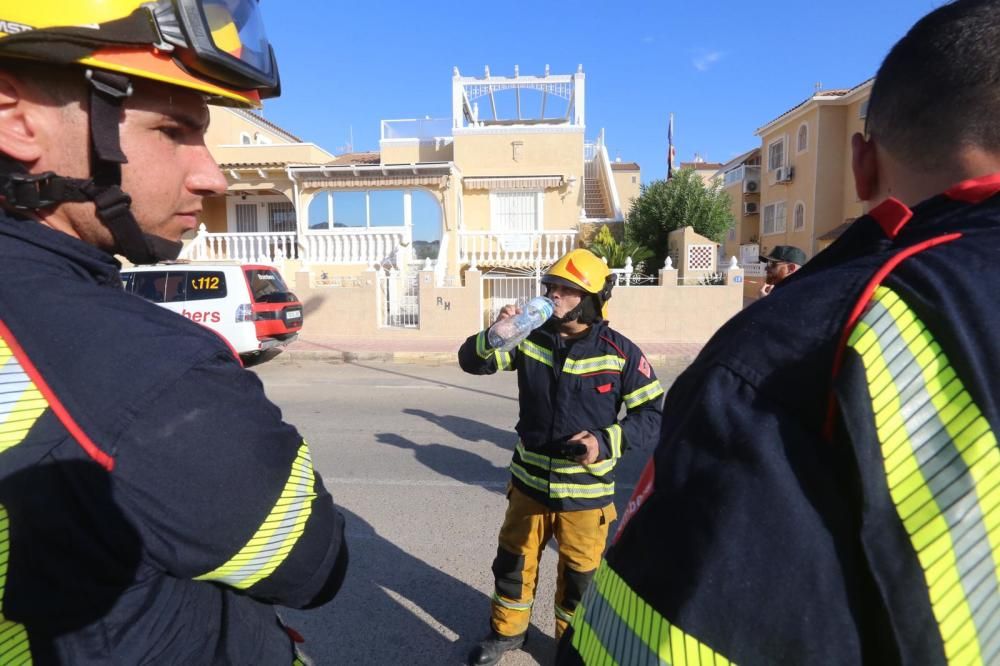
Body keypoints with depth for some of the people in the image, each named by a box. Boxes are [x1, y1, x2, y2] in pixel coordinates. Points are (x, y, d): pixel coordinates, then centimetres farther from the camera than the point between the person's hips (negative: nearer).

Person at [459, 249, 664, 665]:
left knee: (578, 577, 17)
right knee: (513, 562, 20)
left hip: (586, 491, -2)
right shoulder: (530, 338, -6)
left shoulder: (619, 352, -15)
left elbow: (651, 415, -9)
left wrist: (607, 441, -24)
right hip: (529, 481, 3)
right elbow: (471, 362, -5)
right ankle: (507, 631, 48)